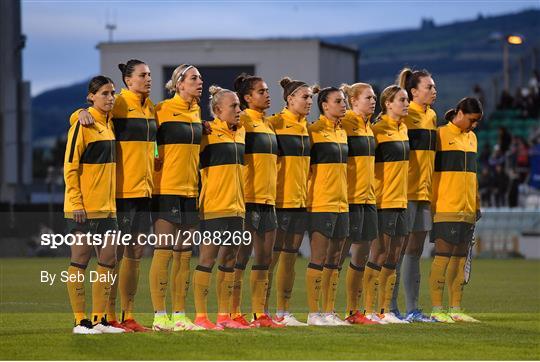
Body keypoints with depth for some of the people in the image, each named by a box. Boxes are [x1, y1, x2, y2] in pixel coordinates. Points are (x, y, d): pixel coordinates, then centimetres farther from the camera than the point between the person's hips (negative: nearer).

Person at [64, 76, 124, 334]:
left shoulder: (109, 123, 13)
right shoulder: (83, 124, -10)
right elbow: (70, 167, -14)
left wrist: (112, 199, 17)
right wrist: (76, 203, -18)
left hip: (107, 206, 8)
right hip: (84, 208, -8)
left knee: (108, 261, 8)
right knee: (80, 261, -3)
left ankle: (99, 319, 14)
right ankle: (80, 321, 0)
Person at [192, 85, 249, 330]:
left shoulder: (241, 133, 13)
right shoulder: (207, 133, -8)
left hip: (236, 207, 7)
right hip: (212, 207, -7)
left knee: (229, 261, 9)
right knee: (207, 258, -6)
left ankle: (224, 316, 14)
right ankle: (200, 316, -4)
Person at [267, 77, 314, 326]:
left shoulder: (306, 127, 14)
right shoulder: (275, 123, -7)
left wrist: (307, 192, 17)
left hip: (301, 200, 7)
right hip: (280, 200, -7)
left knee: (290, 257, 9)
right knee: (272, 256, -5)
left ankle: (284, 312, 13)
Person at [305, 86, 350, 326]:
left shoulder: (342, 131, 14)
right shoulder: (314, 131, -9)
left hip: (341, 203, 8)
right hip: (321, 204, -8)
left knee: (334, 260, 9)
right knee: (319, 258, -6)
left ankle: (328, 312, 13)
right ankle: (314, 313, -4)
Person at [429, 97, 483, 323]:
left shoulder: (471, 138, 17)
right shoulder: (440, 135, -5)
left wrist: (476, 205, 20)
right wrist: (431, 203, -12)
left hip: (467, 209, 7)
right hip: (445, 208, -7)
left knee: (461, 257, 7)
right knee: (443, 256, -8)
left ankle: (455, 309, 10)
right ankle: (436, 309, -5)